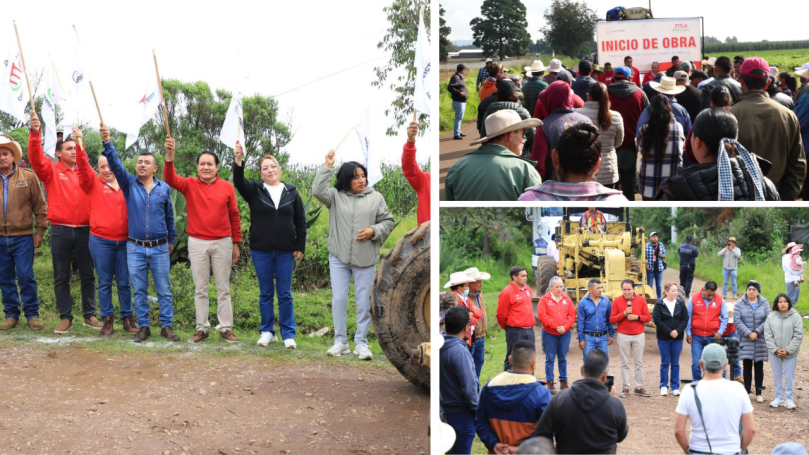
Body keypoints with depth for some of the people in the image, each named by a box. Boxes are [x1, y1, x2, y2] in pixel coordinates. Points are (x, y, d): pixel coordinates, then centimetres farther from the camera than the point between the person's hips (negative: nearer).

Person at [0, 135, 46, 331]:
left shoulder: (28, 177, 1)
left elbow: (40, 206, 3)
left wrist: (40, 231, -1)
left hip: (23, 237, -2)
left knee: (26, 276, -3)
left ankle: (32, 314, 9)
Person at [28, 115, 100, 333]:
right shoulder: (51, 171, 3)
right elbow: (36, 158, -15)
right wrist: (35, 133, -29)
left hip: (84, 230, 2)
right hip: (60, 231, -2)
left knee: (87, 275, 6)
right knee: (61, 277, 4)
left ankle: (89, 315, 15)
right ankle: (65, 317, 10)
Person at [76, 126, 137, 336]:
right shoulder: (93, 184, 4)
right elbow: (83, 167, -12)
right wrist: (79, 145, -25)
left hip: (124, 241, 1)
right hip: (101, 241, -1)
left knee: (124, 282, 6)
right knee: (104, 282, 4)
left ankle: (127, 318, 13)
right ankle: (107, 318, 12)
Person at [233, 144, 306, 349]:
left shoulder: (292, 192, 4)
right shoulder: (254, 191, 3)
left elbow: (301, 222, 6)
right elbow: (238, 181, -17)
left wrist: (300, 247, 1)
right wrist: (238, 161, -34)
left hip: (285, 251, 0)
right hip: (261, 251, 0)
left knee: (285, 294, 3)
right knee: (265, 293, 8)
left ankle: (288, 334, 10)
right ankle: (267, 332, 18)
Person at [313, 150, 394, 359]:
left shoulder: (376, 197, 1)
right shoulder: (336, 196, 0)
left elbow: (388, 222, 4)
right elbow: (318, 191, -17)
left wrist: (373, 231, -15)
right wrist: (327, 166, -18)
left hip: (366, 260, 0)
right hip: (339, 258, 0)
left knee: (363, 303, 4)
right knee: (338, 300, 3)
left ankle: (361, 343, 15)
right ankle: (340, 342, 15)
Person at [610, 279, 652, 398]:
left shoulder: (641, 300, 1)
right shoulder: (617, 301, -1)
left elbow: (648, 317, 2)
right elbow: (611, 319, -5)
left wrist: (637, 317, -15)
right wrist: (624, 313, -17)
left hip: (639, 335, 1)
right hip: (623, 336, -1)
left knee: (638, 363, 7)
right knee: (625, 364, 5)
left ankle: (639, 387, 16)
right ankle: (625, 388, 11)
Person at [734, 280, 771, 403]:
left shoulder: (764, 304, 3)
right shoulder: (740, 304, 1)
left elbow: (768, 320, -5)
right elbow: (737, 321, -7)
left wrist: (757, 332, -15)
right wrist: (748, 334, -16)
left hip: (760, 340, 1)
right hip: (745, 340, -1)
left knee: (759, 366, 5)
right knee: (747, 366, 1)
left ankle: (758, 393, 12)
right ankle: (747, 391, 9)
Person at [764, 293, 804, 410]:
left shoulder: (795, 317, -6)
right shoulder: (771, 317, 0)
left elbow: (798, 336, -8)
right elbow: (768, 335, -1)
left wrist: (788, 350, -13)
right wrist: (775, 350, -10)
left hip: (790, 353, -2)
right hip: (774, 352, 2)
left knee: (789, 376, 4)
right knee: (777, 375, 11)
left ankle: (788, 399, 16)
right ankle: (779, 398, 23)